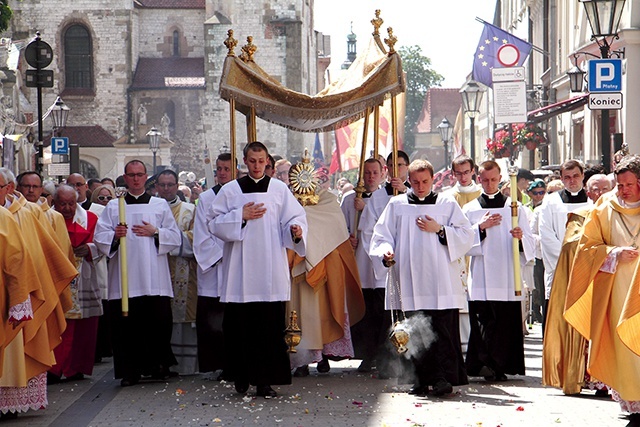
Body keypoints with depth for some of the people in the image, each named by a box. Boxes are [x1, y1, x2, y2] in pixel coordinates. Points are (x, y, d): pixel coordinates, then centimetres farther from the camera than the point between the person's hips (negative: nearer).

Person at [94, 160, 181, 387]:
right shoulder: (113, 206, 13)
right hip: (124, 279, 0)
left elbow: (175, 237, 9)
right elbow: (99, 236, 5)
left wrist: (155, 232, -7)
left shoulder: (160, 205, 13)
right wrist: (114, 235, -15)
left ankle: (158, 365, 9)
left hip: (154, 279, 0)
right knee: (126, 324, -3)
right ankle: (130, 371, 4)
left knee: (158, 322, -4)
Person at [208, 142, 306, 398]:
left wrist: (296, 230, -16)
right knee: (239, 325, -1)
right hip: (240, 270, 1)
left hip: (271, 270, 0)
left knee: (270, 326, -6)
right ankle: (242, 377, 10)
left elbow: (293, 218, 5)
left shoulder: (280, 190, 10)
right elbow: (215, 224, 6)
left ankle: (265, 379, -3)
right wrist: (240, 217, -7)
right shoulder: (230, 191, 10)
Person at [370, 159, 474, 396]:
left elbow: (466, 237, 6)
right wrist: (386, 253, -12)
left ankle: (444, 378, -11)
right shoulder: (397, 205, 12)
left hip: (441, 282, -2)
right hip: (409, 282, 2)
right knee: (415, 333, 2)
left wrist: (439, 230, -7)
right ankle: (423, 379, 9)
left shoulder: (448, 205, 10)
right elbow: (382, 236, 9)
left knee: (442, 331, -11)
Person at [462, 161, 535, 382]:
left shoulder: (515, 208, 12)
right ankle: (485, 364, -11)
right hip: (481, 278, 0)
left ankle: (500, 367, 3)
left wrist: (521, 237, -15)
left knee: (507, 322, -4)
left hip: (508, 278, 0)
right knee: (483, 322, -11)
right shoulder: (470, 210, 12)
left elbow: (530, 245, 7)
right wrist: (481, 228, -9)